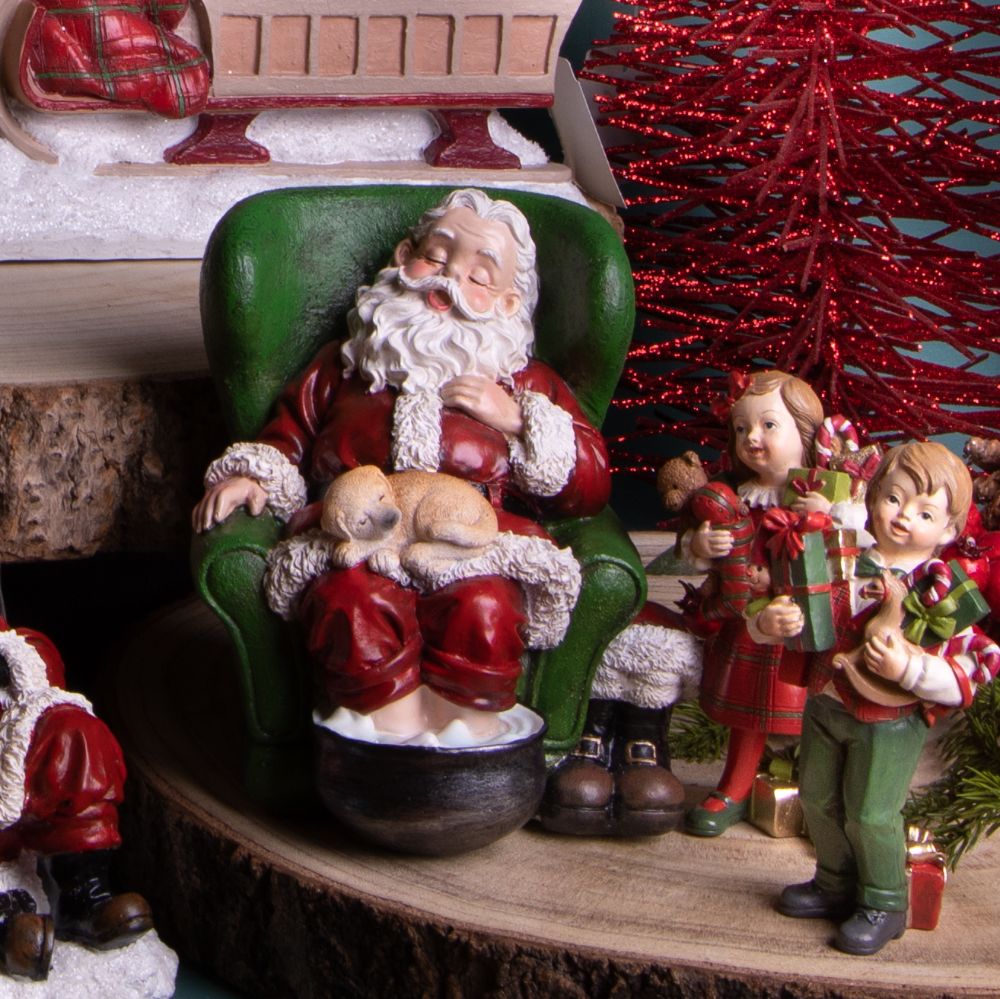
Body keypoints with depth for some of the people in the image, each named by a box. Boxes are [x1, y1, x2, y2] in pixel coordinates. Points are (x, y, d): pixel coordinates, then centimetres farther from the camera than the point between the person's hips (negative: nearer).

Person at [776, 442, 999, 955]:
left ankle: (883, 905, 20)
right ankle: (837, 884, 41)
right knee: (817, 798, 19)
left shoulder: (939, 590, -16)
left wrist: (908, 669, -34)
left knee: (870, 813, -2)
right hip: (826, 706, 6)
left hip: (890, 724, -6)